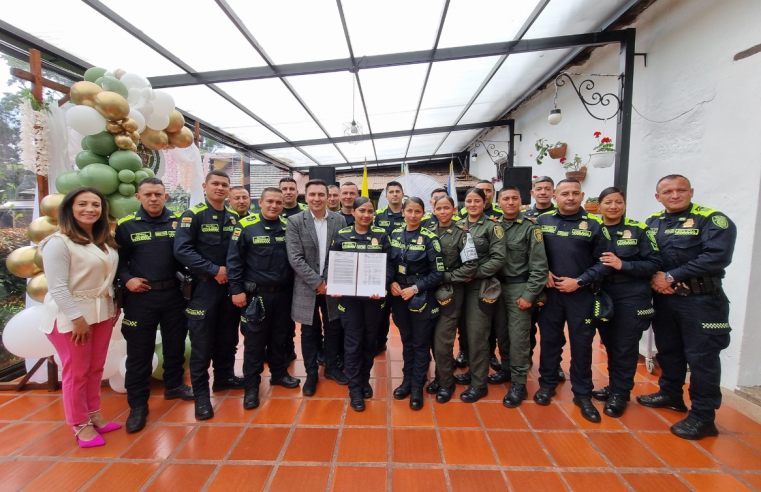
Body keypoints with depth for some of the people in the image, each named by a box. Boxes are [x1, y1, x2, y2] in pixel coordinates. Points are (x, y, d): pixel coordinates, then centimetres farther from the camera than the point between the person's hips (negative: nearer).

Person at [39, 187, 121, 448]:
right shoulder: (58, 242, -14)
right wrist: (77, 318, -18)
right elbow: (57, 287, -17)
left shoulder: (105, 241, 7)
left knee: (96, 367, 15)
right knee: (76, 371, 7)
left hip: (102, 311, 6)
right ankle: (80, 424, 24)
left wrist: (114, 304, 10)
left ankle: (94, 415, 31)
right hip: (71, 315, -6)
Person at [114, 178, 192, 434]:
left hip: (173, 293, 1)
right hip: (140, 296, -1)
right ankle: (138, 405, 21)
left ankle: (173, 385, 36)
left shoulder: (178, 221, 0)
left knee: (175, 343, 15)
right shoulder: (126, 225, -1)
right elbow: (118, 259, 5)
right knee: (139, 350, 6)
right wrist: (126, 279, -10)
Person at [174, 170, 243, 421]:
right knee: (202, 341, 2)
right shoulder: (193, 215, -7)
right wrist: (214, 270, -19)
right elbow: (181, 250, -17)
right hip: (204, 286, -5)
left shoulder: (234, 217, 8)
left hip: (230, 285, 5)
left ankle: (224, 377, 33)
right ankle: (201, 393, 15)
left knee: (228, 336, 15)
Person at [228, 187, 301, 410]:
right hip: (256, 294, -3)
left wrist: (295, 286, 6)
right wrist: (236, 289, -10)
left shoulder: (288, 227, 4)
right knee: (254, 340, 6)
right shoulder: (245, 226, -6)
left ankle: (279, 373, 34)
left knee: (280, 336, 16)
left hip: (283, 293, 4)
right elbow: (234, 260, -6)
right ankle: (251, 386, 20)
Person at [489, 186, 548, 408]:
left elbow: (539, 265, -10)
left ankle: (519, 384, 14)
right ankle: (506, 369, 34)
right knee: (501, 332, 14)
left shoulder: (530, 227, -7)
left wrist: (529, 295, -13)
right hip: (497, 285, 5)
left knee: (518, 337, 1)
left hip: (519, 287, -4)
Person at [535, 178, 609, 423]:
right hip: (550, 291, 1)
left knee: (582, 344, 8)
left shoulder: (594, 224, -2)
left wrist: (579, 281, -12)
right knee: (549, 339, 12)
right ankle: (547, 384, 30)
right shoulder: (543, 220, 2)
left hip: (581, 294, -1)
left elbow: (604, 262, -4)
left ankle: (583, 394, 25)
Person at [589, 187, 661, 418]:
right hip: (602, 296, 3)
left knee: (625, 347, 4)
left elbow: (654, 264, -9)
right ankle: (614, 387, 30)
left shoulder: (638, 230, -5)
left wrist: (622, 265, -20)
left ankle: (620, 394, 19)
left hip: (632, 297, -3)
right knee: (610, 344, 13)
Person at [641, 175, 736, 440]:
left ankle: (703, 417, 15)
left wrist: (670, 276, -19)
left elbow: (717, 257, -20)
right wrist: (653, 277, -12)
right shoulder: (652, 222, 8)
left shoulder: (712, 220, -8)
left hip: (700, 300, -5)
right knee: (668, 350, 18)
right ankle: (670, 394, 36)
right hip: (663, 298, 6)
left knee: (701, 357, 2)